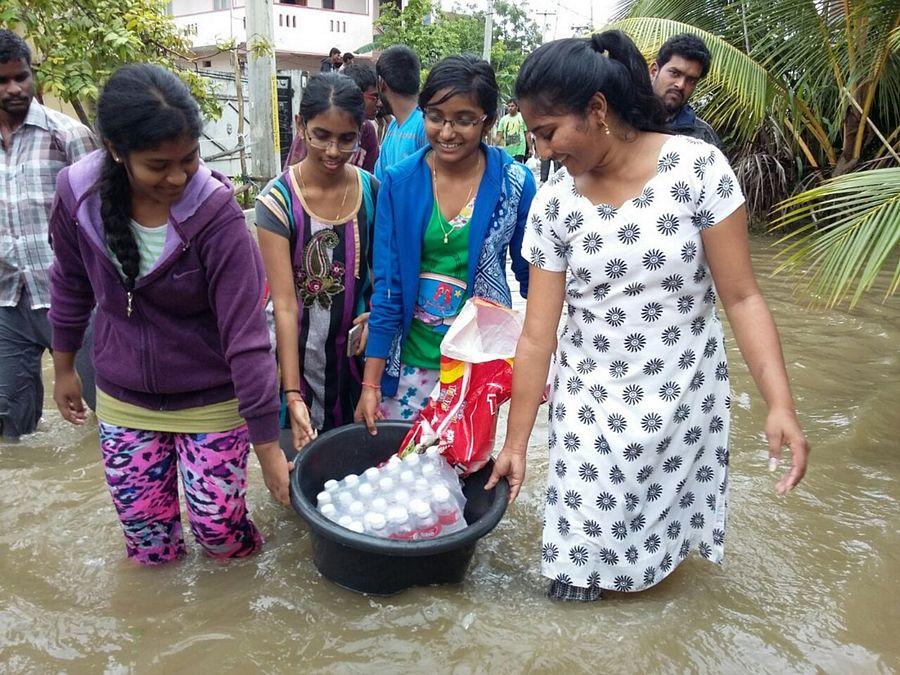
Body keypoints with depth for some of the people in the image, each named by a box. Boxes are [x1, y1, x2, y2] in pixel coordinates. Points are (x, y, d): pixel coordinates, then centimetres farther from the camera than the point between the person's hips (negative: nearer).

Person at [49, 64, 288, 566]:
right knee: (147, 539, 13)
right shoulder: (78, 194, -14)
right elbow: (71, 286, 5)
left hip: (211, 402, -3)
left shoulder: (216, 214, -25)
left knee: (217, 526, 4)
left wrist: (268, 447, -22)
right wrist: (64, 367, 16)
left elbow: (247, 337, -24)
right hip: (124, 399, 3)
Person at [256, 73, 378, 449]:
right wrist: (292, 396, -22)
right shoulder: (278, 201, -14)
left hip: (358, 351, 3)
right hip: (302, 355, -3)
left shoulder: (372, 192, -4)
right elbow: (284, 305, -18)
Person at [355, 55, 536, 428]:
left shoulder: (514, 183, -8)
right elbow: (387, 284, -4)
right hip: (412, 356, 1)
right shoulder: (399, 182, -5)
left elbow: (532, 276, 2)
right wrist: (371, 383, -6)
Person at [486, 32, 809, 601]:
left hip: (684, 397, -1)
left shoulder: (698, 166, -13)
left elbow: (741, 296, -11)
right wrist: (516, 442, -3)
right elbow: (537, 335, -5)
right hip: (590, 401, 2)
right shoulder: (553, 203, -7)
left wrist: (781, 403, -19)